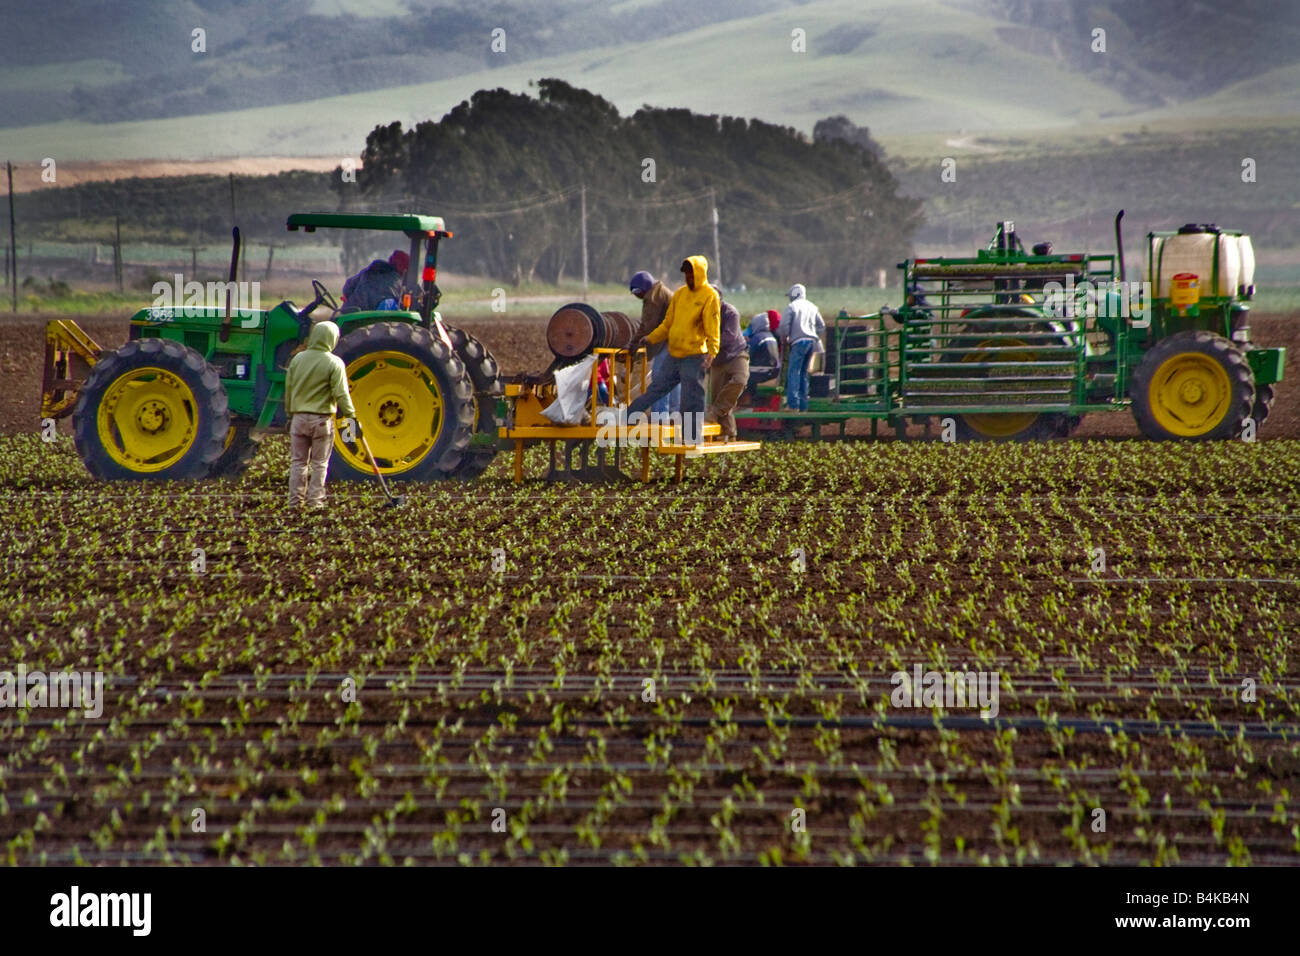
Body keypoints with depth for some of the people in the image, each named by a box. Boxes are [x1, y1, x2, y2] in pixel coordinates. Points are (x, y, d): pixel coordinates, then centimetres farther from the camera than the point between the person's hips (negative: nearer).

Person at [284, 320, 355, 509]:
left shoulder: (298, 359, 4)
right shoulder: (334, 363, -9)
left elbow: (288, 389, 10)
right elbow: (341, 394, -12)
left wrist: (290, 414, 19)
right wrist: (352, 417, -6)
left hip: (299, 417, 3)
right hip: (322, 419, -3)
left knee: (298, 461, 9)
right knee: (319, 463, 5)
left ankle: (295, 500, 8)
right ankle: (315, 501, 5)